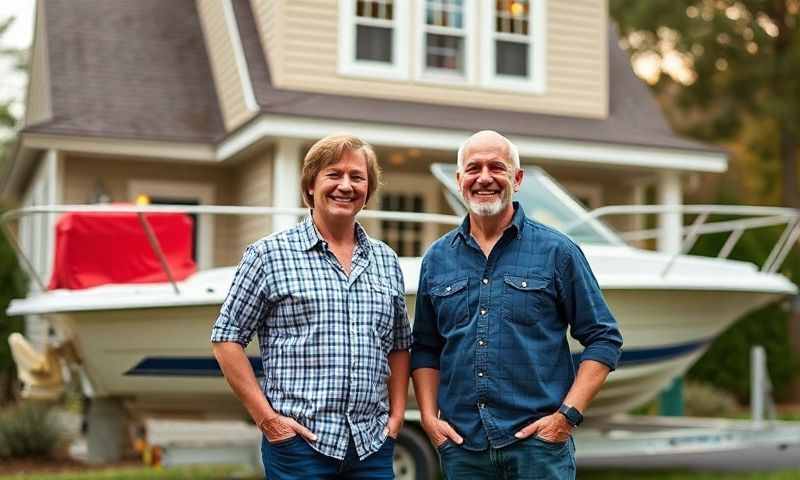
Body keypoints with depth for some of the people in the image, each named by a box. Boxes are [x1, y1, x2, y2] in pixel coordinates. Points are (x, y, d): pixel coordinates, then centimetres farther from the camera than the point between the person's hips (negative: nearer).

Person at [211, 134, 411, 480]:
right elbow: (227, 339, -2)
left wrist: (396, 415, 8)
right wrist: (266, 417, -8)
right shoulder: (269, 254, -1)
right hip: (298, 441, -4)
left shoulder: (387, 261, 13)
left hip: (374, 444, 4)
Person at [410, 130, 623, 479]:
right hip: (461, 445, 3)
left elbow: (603, 339, 0)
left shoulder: (556, 251, 0)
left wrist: (568, 414, -9)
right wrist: (429, 417, 3)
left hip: (538, 441, -3)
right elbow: (425, 348, 15)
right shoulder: (437, 258, 9)